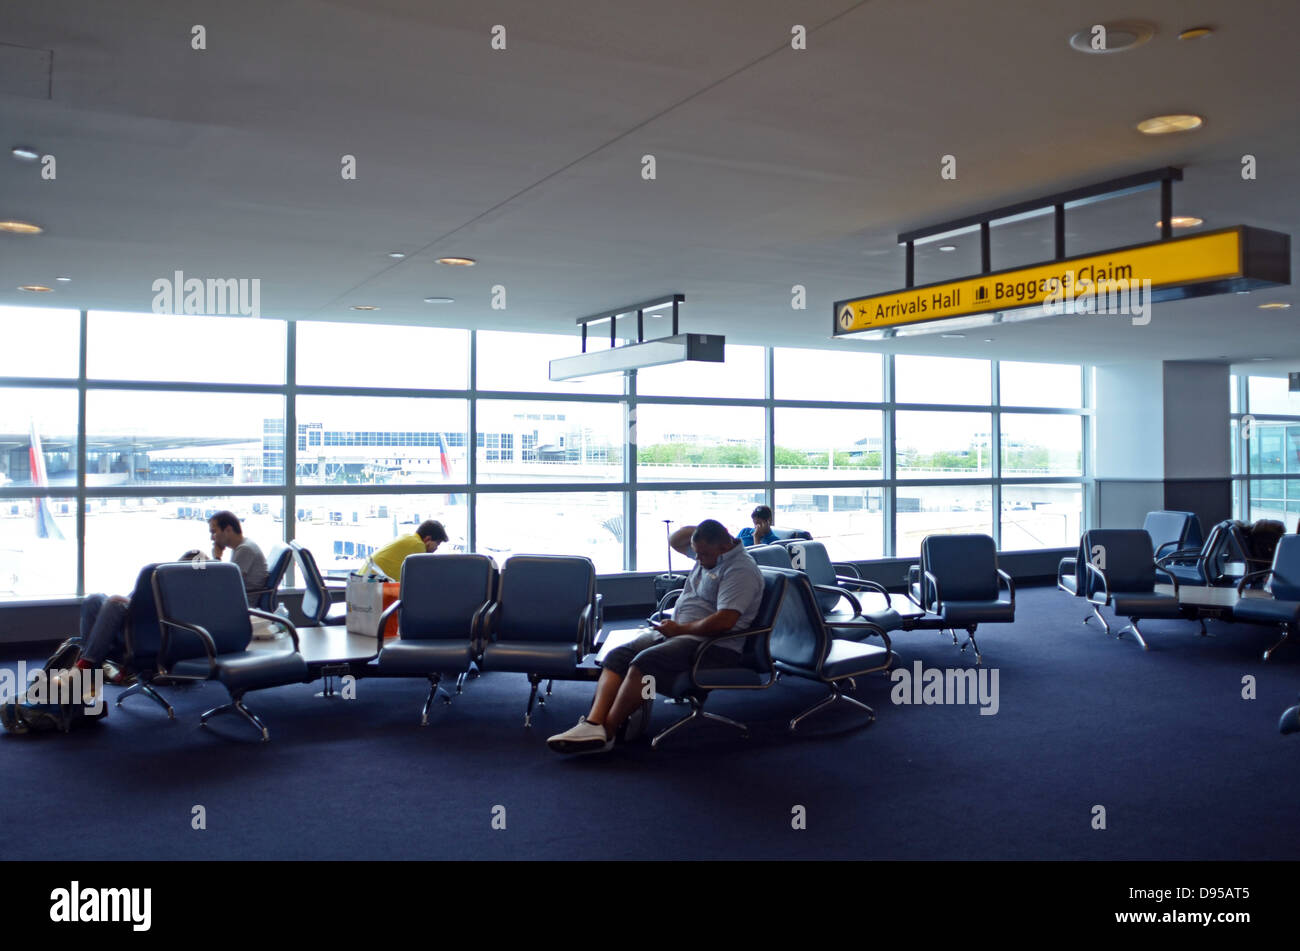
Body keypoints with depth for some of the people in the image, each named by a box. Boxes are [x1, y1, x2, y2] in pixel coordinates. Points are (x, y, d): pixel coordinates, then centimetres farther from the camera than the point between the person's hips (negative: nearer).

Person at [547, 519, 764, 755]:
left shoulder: (741, 571, -15)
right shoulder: (710, 553, 15)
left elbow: (724, 622, -24)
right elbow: (675, 541, 29)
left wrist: (679, 629, -14)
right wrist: (697, 530, 9)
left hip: (713, 645, -10)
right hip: (677, 632, 10)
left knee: (644, 663, -30)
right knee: (617, 656, -8)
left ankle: (607, 732, -22)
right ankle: (593, 723, -24)